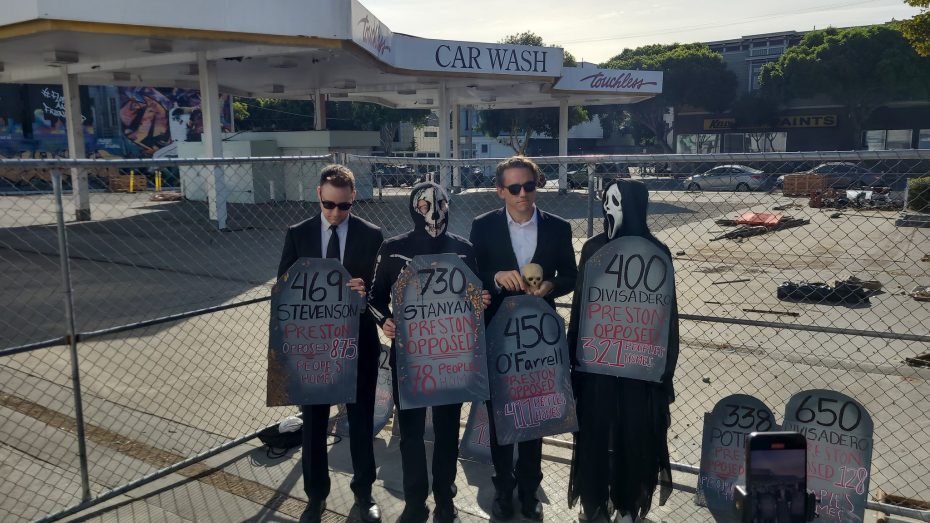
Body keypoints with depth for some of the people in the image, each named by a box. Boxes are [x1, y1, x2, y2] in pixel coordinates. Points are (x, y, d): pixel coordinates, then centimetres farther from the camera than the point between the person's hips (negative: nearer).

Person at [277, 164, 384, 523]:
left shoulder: (372, 235, -3)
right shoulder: (298, 234, 0)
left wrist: (365, 292, -24)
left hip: (359, 341, -1)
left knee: (362, 419, 12)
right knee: (313, 422, 12)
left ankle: (363, 492, 32)